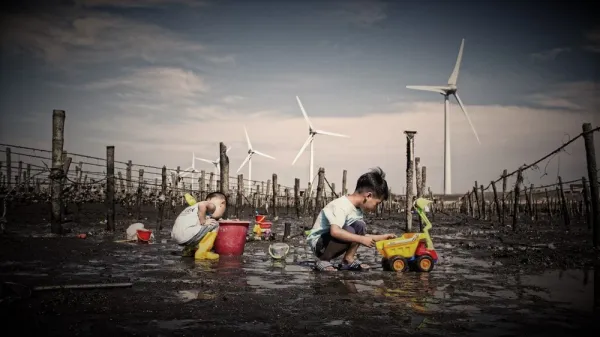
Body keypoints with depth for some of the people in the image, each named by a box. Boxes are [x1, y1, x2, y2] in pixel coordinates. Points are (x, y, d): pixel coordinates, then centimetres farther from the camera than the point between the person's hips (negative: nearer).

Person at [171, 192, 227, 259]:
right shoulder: (212, 206, 2)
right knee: (215, 225, 1)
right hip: (187, 236, -9)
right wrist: (203, 222, -10)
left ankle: (188, 249, 24)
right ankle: (202, 252, -2)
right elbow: (202, 205, -19)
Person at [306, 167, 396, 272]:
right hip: (318, 243, -8)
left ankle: (348, 260, -4)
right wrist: (361, 239, -35)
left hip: (331, 243, 8)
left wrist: (382, 237, 8)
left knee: (359, 226, -7)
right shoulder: (341, 205, -25)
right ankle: (323, 260, -13)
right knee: (349, 231, -30)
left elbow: (361, 235, 11)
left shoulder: (357, 208, 4)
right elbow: (335, 231, -40)